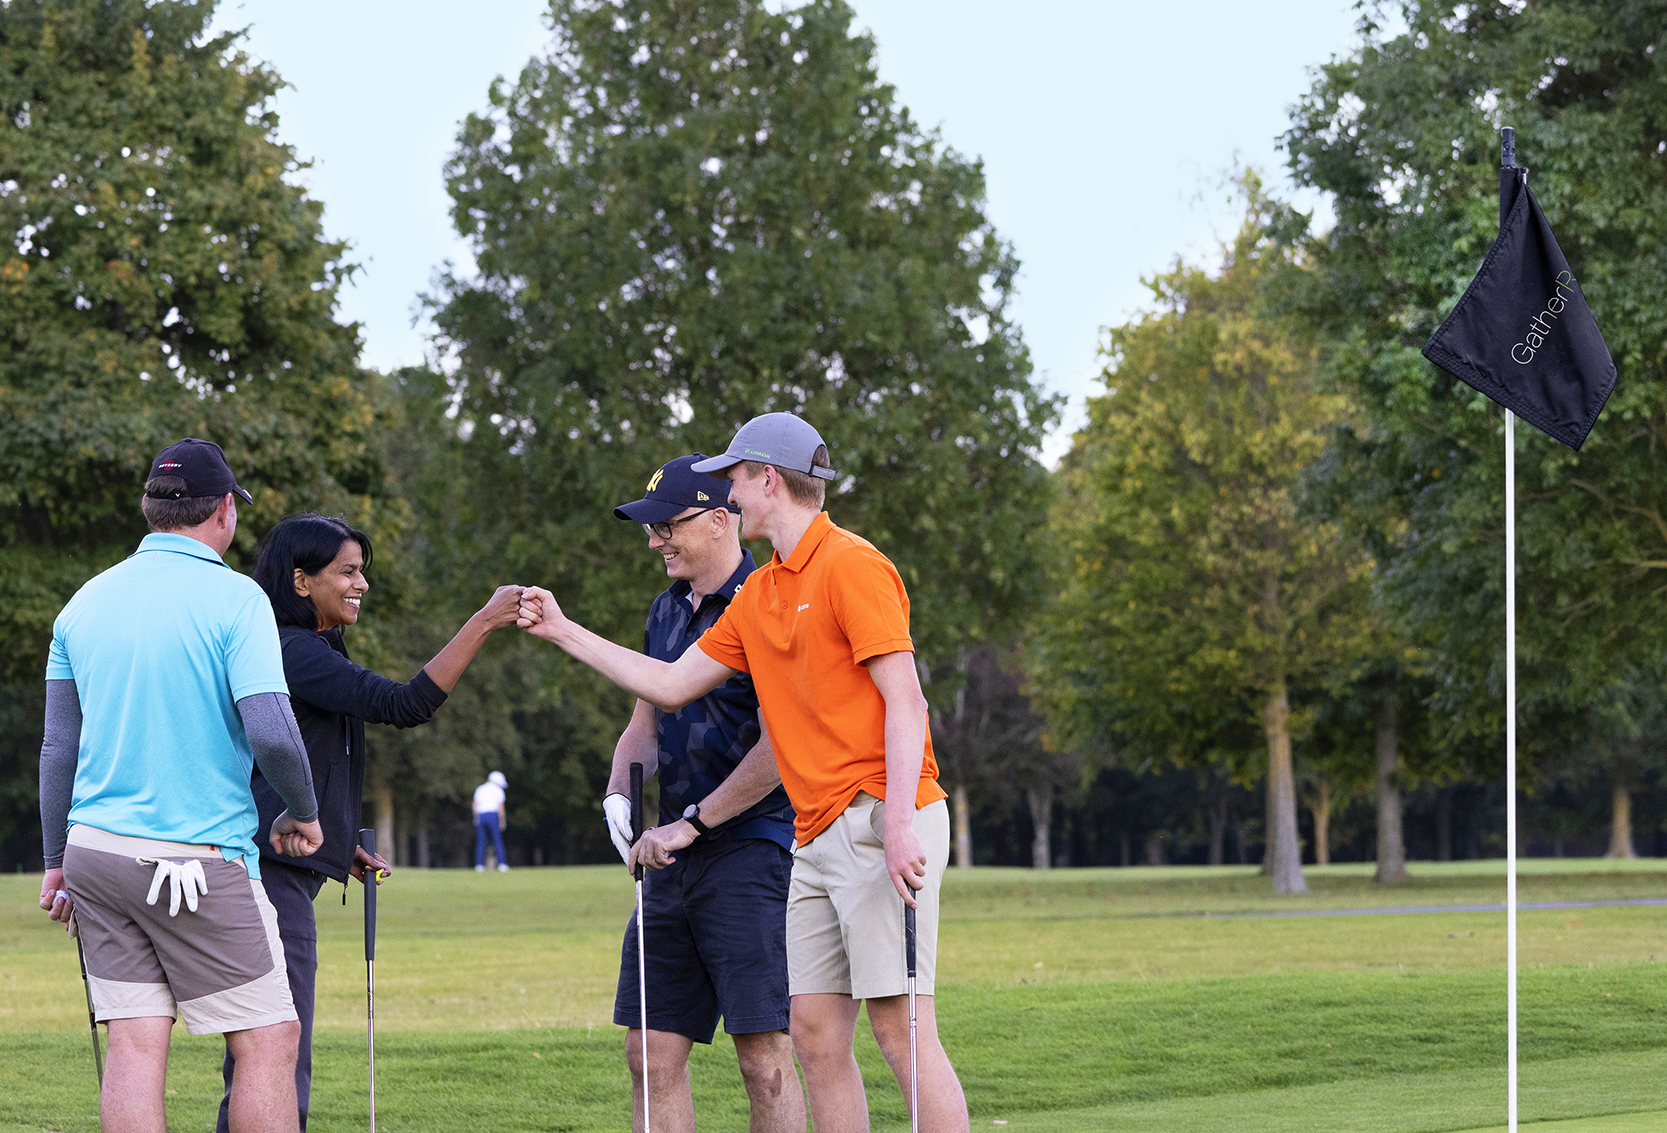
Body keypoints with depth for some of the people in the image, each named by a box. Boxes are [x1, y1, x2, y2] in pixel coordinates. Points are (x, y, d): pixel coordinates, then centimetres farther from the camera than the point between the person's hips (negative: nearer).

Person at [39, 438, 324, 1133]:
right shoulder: (233, 599, -8)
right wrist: (303, 815, 0)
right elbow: (272, 733, -18)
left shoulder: (87, 601, 10)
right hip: (198, 858, -6)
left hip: (95, 845, 6)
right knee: (269, 1040, 0)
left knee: (135, 1042, 4)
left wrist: (57, 860, 21)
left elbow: (59, 748, 13)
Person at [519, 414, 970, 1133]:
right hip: (816, 833, 9)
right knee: (816, 1037, 4)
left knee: (899, 1027, -13)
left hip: (879, 820, -9)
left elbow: (905, 702, -14)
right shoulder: (759, 594, 20)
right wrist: (565, 633, 28)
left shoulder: (852, 566, -8)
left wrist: (898, 825, -23)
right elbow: (671, 685, 27)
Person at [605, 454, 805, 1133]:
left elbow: (778, 746, -17)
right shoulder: (667, 612, 17)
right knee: (651, 1050, 6)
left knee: (764, 1054, -9)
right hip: (675, 859, 8)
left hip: (750, 847, -8)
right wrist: (619, 798, 4)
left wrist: (691, 822, -15)